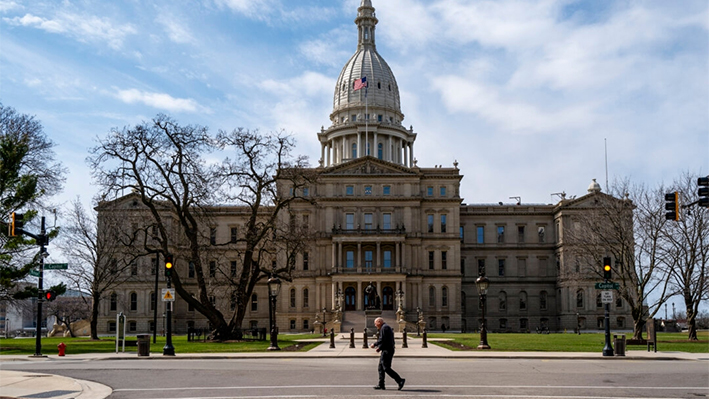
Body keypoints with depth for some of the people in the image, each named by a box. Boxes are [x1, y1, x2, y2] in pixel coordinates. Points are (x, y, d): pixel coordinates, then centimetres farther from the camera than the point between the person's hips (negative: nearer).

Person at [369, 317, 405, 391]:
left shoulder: (384, 328, -11)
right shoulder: (386, 327, 21)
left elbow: (382, 339, -20)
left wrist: (374, 344, -10)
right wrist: (379, 348, 16)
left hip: (387, 351, -11)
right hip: (386, 350, 11)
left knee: (386, 368, -11)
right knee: (381, 367, 11)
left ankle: (400, 380, -12)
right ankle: (381, 384, 11)